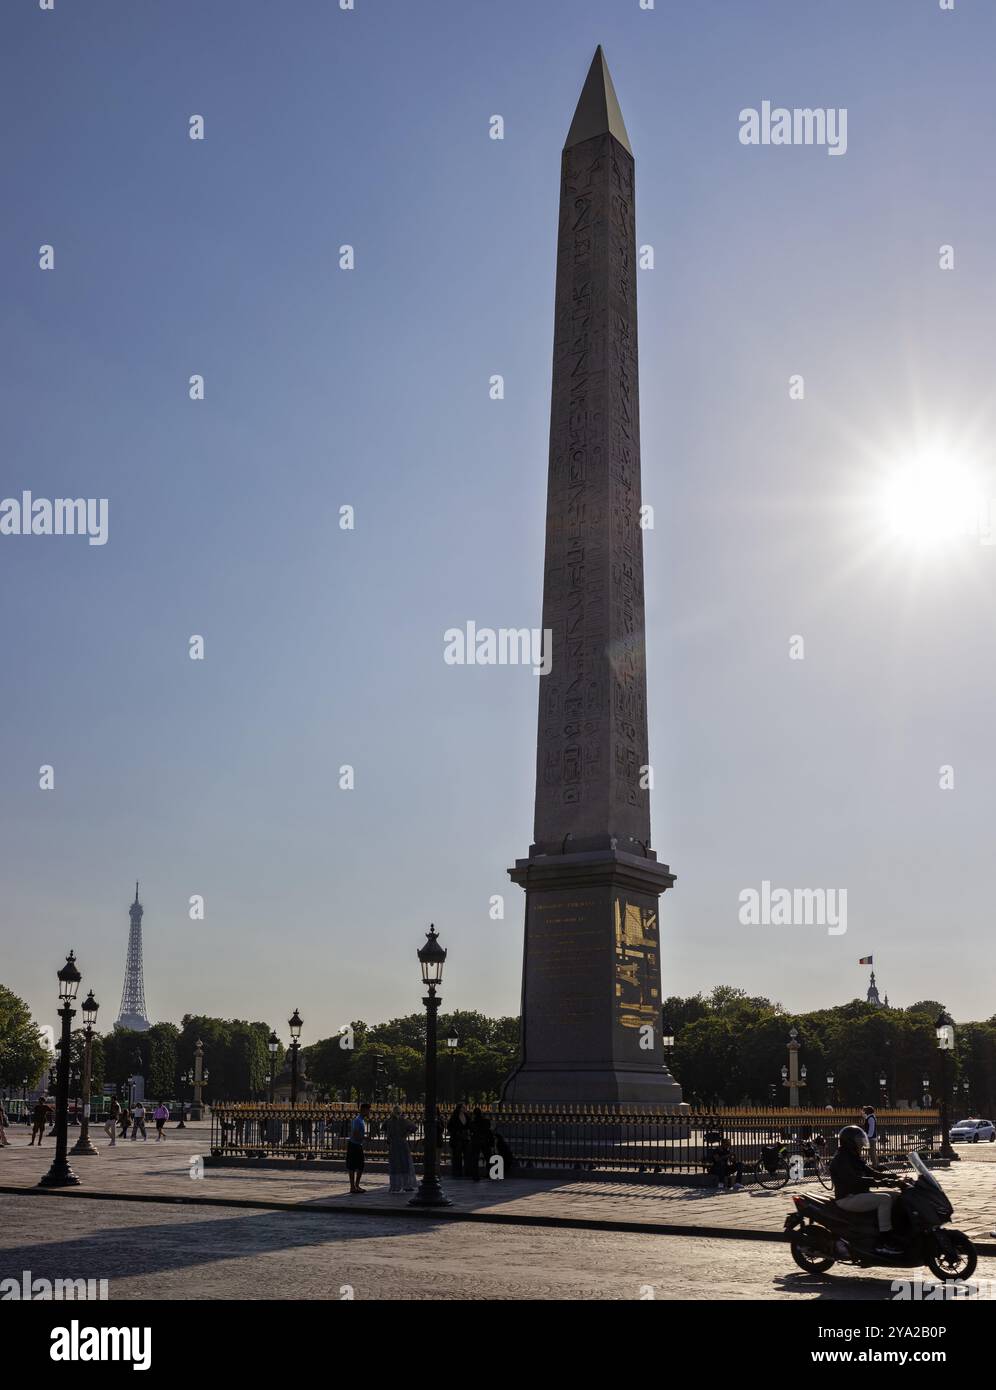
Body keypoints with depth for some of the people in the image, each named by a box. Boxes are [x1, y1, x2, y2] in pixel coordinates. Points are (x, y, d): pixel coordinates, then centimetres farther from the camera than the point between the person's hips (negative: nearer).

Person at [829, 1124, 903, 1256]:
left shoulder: (855, 1158, 17)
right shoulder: (841, 1159, -15)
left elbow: (871, 1172, 13)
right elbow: (854, 1180, -27)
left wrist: (894, 1177, -1)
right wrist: (879, 1182, -33)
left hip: (859, 1195, 10)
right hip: (847, 1199, -10)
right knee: (885, 1199, -24)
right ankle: (883, 1244, -25)